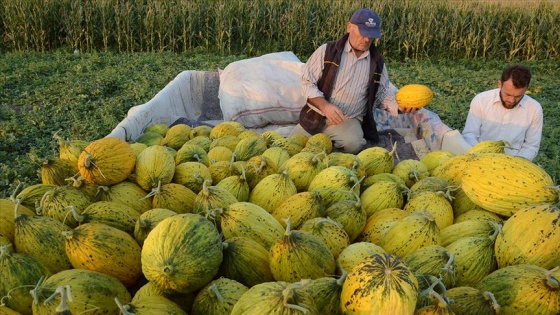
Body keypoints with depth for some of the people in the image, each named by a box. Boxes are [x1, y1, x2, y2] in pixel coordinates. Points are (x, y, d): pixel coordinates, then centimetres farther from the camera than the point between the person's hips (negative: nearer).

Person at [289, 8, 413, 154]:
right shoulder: (327, 51, -3)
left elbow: (383, 95, 12)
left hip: (349, 120, 1)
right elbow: (308, 83, -5)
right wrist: (325, 106, -21)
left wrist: (400, 106, -11)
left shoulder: (377, 62, 6)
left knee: (353, 144, -31)